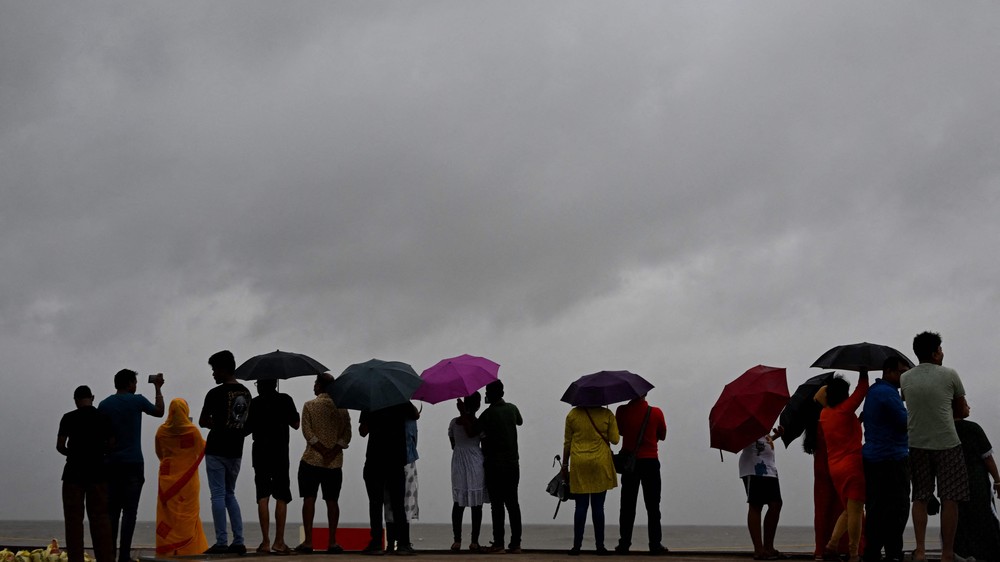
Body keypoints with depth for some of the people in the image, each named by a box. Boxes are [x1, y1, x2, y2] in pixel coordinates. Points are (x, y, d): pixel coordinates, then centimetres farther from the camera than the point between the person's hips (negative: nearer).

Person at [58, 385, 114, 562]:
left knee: (74, 518, 3)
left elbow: (60, 446, -4)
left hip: (74, 473, -2)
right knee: (100, 518, 7)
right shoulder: (104, 418, 2)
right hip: (97, 473, 2)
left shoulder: (69, 418, -4)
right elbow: (111, 445, 4)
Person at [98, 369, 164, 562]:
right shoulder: (137, 401, -3)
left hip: (111, 464, 4)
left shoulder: (104, 405, 6)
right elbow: (159, 412, 14)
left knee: (112, 511, 8)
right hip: (132, 464, -4)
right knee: (129, 511, -3)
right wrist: (158, 388, 25)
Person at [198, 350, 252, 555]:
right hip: (236, 451, 6)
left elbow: (203, 422, -4)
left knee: (218, 495, -2)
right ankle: (238, 542, 9)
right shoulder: (245, 393, 7)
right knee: (230, 494, 15)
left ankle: (222, 543, -3)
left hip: (217, 451, -6)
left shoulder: (215, 393, -13)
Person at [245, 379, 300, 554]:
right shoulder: (285, 400, -2)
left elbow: (247, 429, 4)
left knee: (263, 497, 3)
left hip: (260, 453, 1)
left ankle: (265, 542, -2)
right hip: (280, 453, -1)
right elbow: (295, 425, 3)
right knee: (281, 497, 3)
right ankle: (279, 542, -3)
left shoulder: (254, 403, 1)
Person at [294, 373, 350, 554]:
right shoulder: (342, 407, 7)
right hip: (335, 462, 3)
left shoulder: (309, 405, -2)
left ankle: (308, 541, -4)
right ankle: (332, 542, 2)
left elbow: (307, 431, -10)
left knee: (309, 499, 0)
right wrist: (333, 451, -9)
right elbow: (346, 434, -2)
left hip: (312, 459, -3)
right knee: (332, 501, 5)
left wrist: (323, 450, -12)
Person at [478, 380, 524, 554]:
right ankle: (516, 543, 6)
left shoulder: (487, 415, -11)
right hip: (513, 464, 5)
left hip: (495, 465, -5)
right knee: (513, 503, 7)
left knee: (497, 505, -2)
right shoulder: (512, 409, 5)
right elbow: (520, 421, 26)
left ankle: (498, 544, -3)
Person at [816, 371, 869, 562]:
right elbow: (861, 390, -5)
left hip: (835, 467, 8)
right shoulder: (845, 409, -7)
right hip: (852, 465, -8)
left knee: (849, 510, 18)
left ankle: (831, 545, 6)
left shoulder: (824, 414, 11)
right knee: (855, 510, -6)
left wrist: (829, 388, 27)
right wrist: (864, 372, 6)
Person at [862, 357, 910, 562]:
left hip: (872, 458, 10)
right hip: (892, 459, -10)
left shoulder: (873, 391, 18)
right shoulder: (887, 393, -13)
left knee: (875, 509, 9)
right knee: (897, 509, -7)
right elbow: (906, 422, -17)